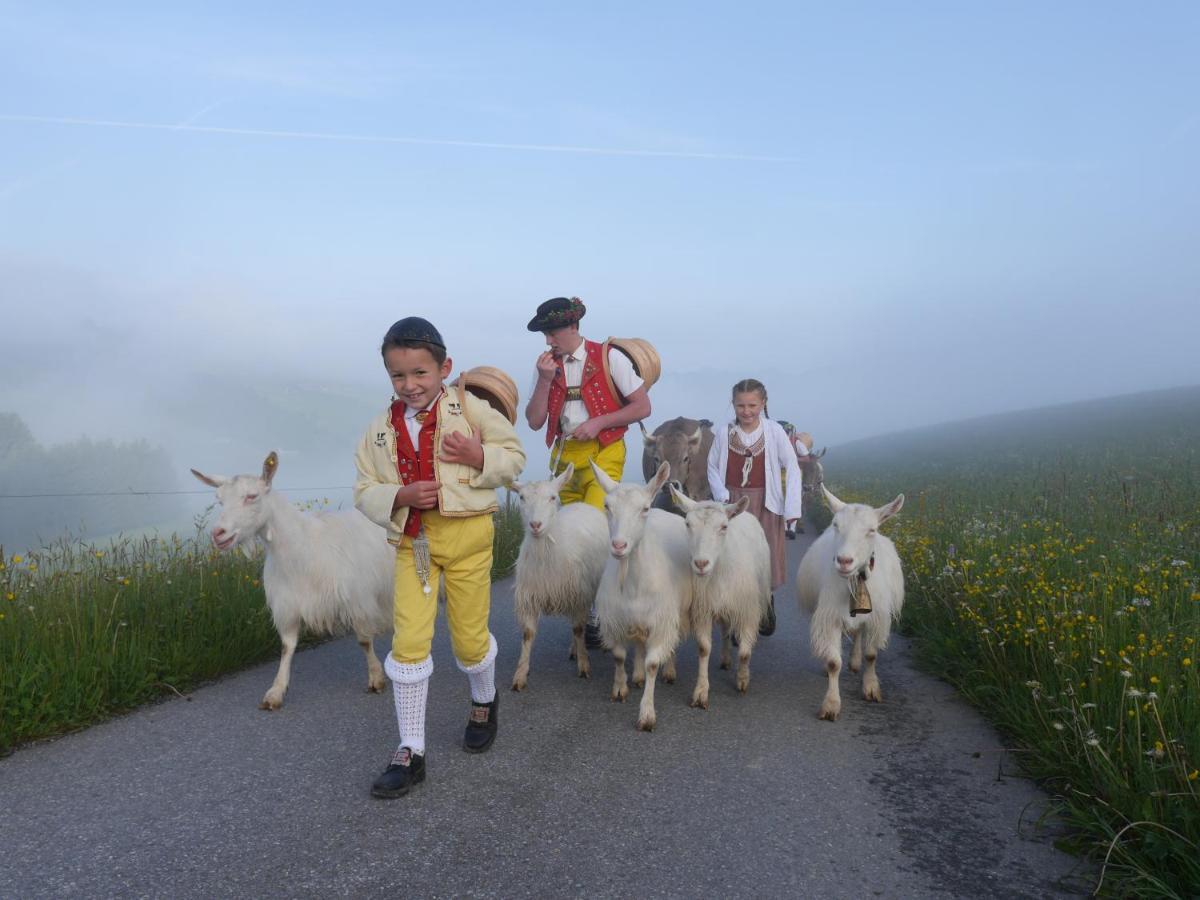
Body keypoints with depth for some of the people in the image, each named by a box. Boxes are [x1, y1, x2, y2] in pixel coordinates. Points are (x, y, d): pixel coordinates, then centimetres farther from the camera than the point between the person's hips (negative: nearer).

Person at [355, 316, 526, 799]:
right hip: (411, 540, 2)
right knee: (408, 641, -5)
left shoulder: (470, 410, -5)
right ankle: (410, 752, 8)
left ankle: (484, 700, 44)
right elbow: (365, 491, 4)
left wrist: (479, 457, -19)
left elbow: (514, 455, 1)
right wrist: (401, 495, -16)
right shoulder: (381, 429, 2)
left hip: (466, 533, -2)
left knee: (469, 637, 9)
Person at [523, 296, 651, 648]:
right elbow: (535, 422, 4)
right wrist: (545, 379, -9)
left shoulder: (609, 358, -4)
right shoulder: (547, 364, 7)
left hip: (603, 454, -4)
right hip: (565, 456, 4)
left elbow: (642, 407, -3)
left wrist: (599, 422, -13)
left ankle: (596, 615, -5)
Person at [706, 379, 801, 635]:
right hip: (733, 505, 1)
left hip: (765, 505, -1)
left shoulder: (774, 432, -6)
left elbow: (792, 469, -3)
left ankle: (765, 611, 31)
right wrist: (722, 496, -7)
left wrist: (792, 508, -9)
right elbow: (712, 467, 8)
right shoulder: (723, 433, -2)